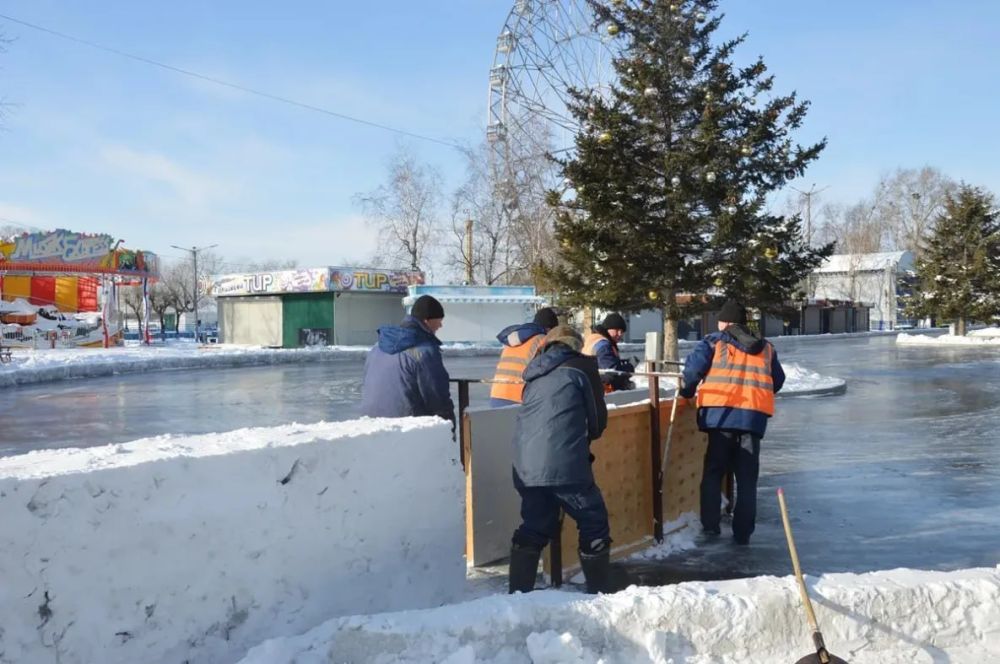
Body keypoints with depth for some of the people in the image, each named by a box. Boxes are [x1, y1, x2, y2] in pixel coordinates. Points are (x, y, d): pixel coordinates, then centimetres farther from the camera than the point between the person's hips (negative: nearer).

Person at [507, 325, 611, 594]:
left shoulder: (535, 374, 21)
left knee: (533, 527, 18)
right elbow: (598, 419, 8)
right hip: (565, 465, -5)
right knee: (594, 525, 10)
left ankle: (518, 593, 18)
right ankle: (598, 592, 14)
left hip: (526, 466, 6)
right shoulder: (582, 366, 6)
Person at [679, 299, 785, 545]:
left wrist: (687, 392, 8)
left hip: (721, 414, -3)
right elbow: (778, 380, 21)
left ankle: (710, 525, 1)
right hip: (754, 416, 3)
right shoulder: (766, 348, 18)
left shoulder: (714, 342, 5)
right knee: (747, 477, 10)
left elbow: (693, 367, -6)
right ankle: (743, 533, 11)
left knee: (713, 471, 8)